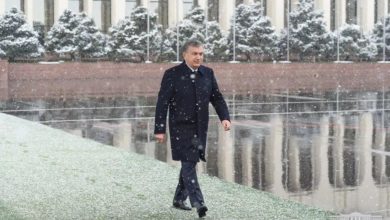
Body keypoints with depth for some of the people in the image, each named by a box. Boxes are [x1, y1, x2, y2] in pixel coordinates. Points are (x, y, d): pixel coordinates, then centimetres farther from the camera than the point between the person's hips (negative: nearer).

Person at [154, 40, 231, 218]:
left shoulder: (208, 73, 4)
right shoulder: (172, 74, -9)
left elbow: (217, 98, 7)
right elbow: (162, 103, -9)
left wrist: (225, 118, -10)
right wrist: (159, 129, -12)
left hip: (200, 128, 5)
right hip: (181, 127, -5)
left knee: (190, 163, 12)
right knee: (188, 163, -11)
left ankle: (179, 199, 27)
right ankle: (198, 203, -14)